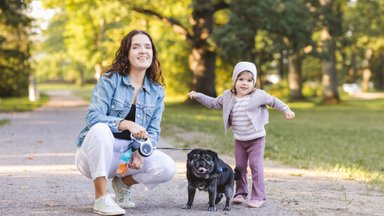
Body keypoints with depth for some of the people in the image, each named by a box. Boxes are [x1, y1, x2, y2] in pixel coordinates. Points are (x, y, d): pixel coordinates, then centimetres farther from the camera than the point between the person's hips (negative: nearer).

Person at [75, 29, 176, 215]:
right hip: (96, 154, -4)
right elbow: (92, 117, -19)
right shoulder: (109, 80, -8)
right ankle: (101, 198, -26)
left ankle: (123, 183, 11)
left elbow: (153, 131, 2)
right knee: (101, 129, -38)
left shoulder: (157, 91, 5)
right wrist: (127, 124, -32)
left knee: (167, 167, -20)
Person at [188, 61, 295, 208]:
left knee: (256, 166, -7)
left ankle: (258, 196, -2)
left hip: (256, 138, -4)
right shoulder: (227, 97, -3)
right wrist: (198, 96, 4)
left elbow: (273, 101, 0)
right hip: (239, 140, 4)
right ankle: (241, 193, 23)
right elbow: (213, 103, 9)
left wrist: (286, 110, -6)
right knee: (240, 167, 11)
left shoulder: (258, 95, -13)